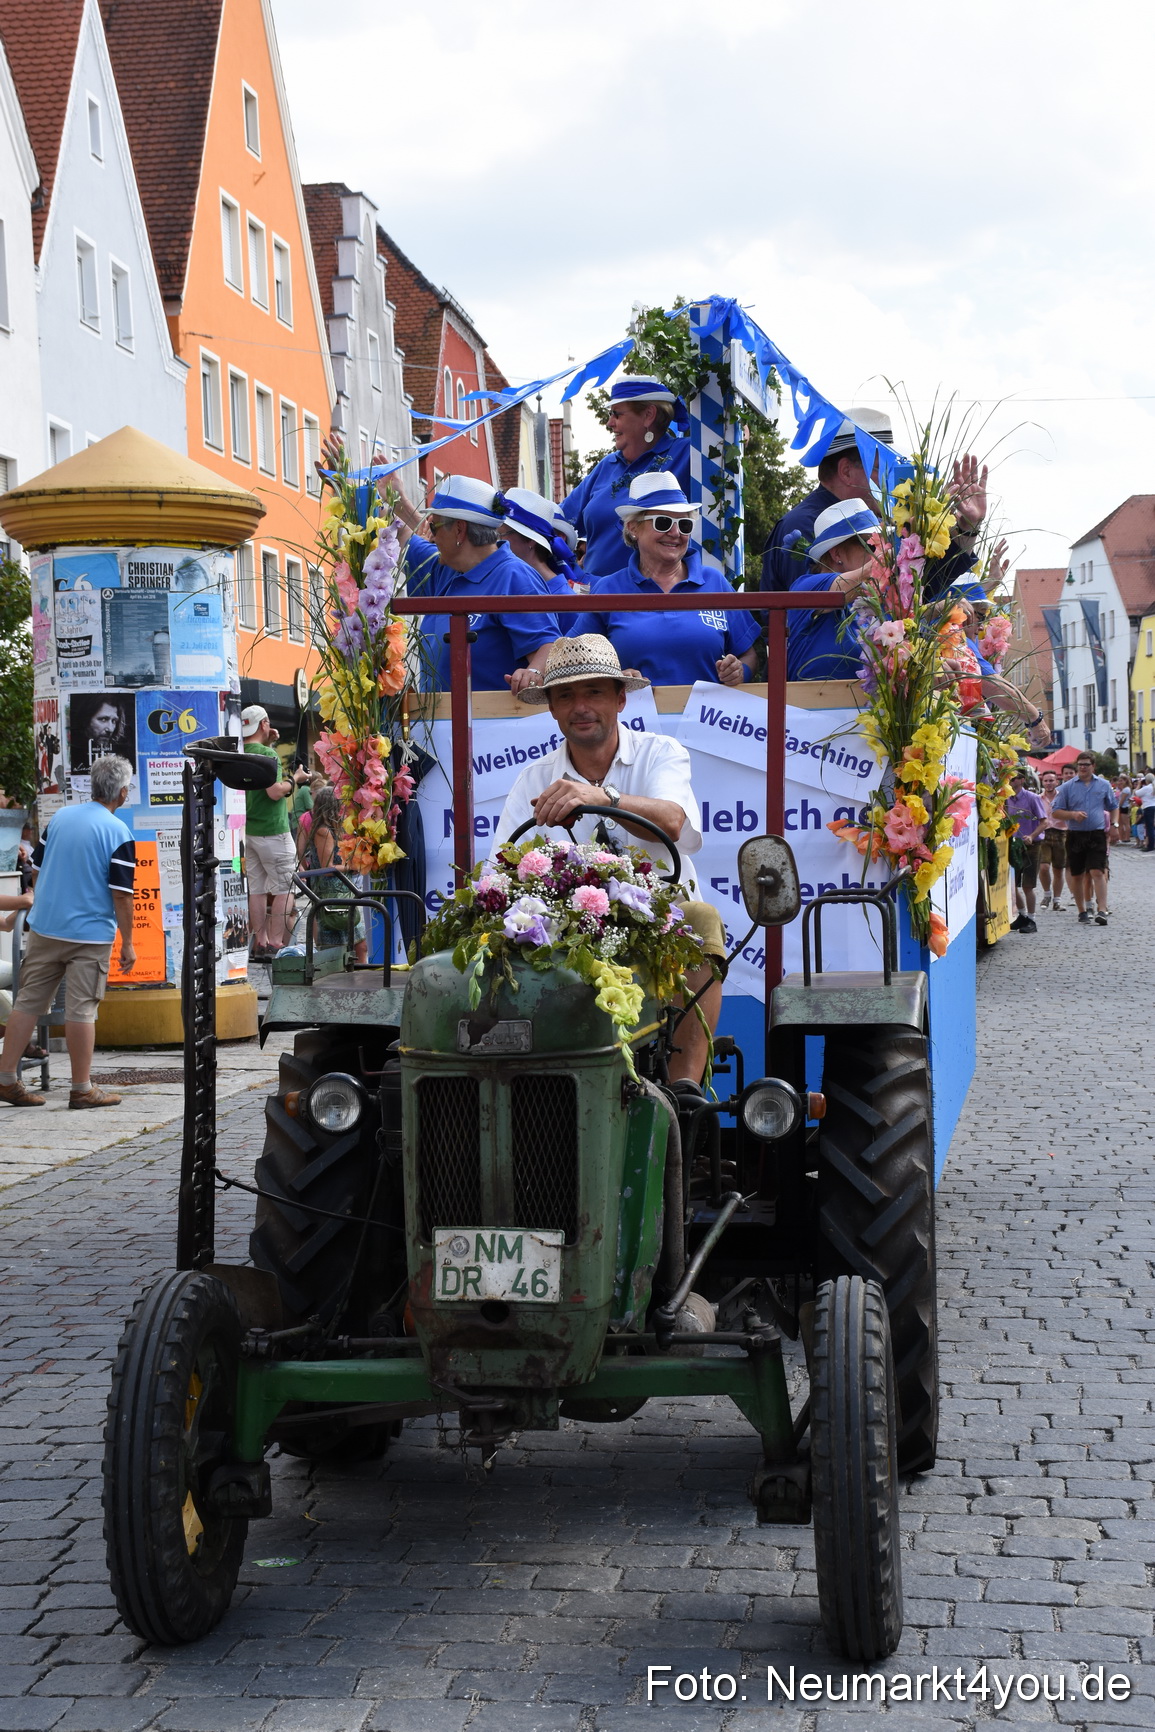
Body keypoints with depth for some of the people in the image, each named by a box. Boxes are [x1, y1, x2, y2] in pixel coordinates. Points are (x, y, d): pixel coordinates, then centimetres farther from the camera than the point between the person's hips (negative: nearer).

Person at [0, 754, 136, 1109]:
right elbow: (121, 894, -14)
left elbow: (38, 868, 12)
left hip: (44, 929, 5)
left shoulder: (61, 817, 5)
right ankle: (82, 1089, 8)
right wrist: (127, 943, -7)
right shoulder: (119, 833, -13)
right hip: (90, 934, -5)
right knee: (81, 1010, 1)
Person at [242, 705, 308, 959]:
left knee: (257, 890, 9)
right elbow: (275, 792, -22)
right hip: (271, 831, -8)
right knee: (285, 889, -1)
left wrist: (267, 744, 20)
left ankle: (260, 944, 10)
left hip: (247, 831, 8)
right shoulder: (267, 754, -14)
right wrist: (295, 779, -5)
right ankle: (275, 944, -5)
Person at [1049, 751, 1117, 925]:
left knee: (1097, 872, -14)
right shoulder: (1068, 787, 4)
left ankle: (1102, 910, -19)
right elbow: (1055, 812, 3)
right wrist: (1073, 814, -13)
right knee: (1077, 875, 7)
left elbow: (1113, 807, 20)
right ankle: (1082, 911, 19)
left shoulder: (1104, 785, 8)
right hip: (1075, 836, 1)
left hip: (1097, 834, -1)